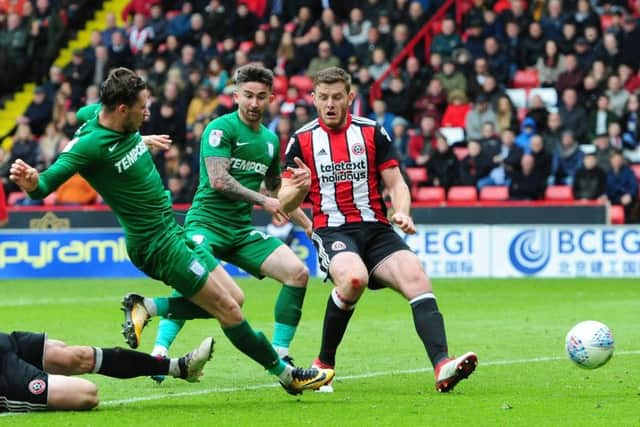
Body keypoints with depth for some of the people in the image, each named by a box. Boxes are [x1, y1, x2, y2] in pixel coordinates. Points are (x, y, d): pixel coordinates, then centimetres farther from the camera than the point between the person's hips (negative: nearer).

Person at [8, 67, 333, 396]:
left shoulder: (110, 119, -1)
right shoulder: (90, 145, -24)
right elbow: (46, 183, -26)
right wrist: (30, 182, -49)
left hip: (172, 230, 9)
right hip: (157, 243, -9)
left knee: (233, 299, 10)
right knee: (228, 309, -5)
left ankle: (146, 308, 10)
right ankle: (286, 373, 10)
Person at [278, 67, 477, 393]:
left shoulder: (372, 132, 9)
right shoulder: (302, 140, 7)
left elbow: (396, 184, 9)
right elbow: (285, 205, 6)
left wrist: (402, 212, -12)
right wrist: (299, 188, -17)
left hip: (376, 230, 2)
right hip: (331, 230, -2)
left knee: (416, 277, -24)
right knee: (353, 278, -34)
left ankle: (442, 366, -36)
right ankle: (324, 363, -13)